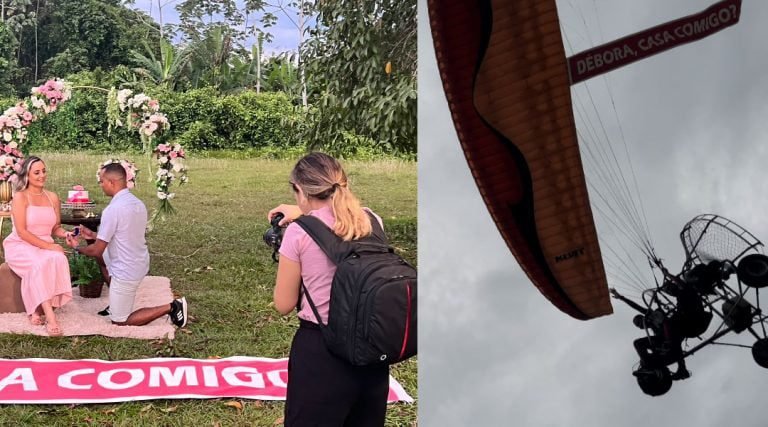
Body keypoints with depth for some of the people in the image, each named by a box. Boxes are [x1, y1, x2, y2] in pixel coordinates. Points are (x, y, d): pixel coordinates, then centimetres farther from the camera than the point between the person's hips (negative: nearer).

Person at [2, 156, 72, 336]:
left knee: (58, 260, -31)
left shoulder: (53, 197, 9)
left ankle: (38, 310, -25)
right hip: (21, 246, -4)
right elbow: (22, 232, -14)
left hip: (45, 246, 4)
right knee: (40, 264, -37)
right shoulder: (20, 197, -8)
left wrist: (66, 234, -11)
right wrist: (48, 245, -21)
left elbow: (55, 228, 12)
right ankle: (50, 317, -39)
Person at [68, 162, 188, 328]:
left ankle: (170, 307, -3)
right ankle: (118, 303, 29)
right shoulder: (138, 203, 3)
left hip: (126, 272, -8)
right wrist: (94, 235, 18)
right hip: (139, 264, 8)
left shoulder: (112, 209, -23)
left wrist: (77, 247, 3)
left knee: (119, 321, 9)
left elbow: (97, 251, -16)